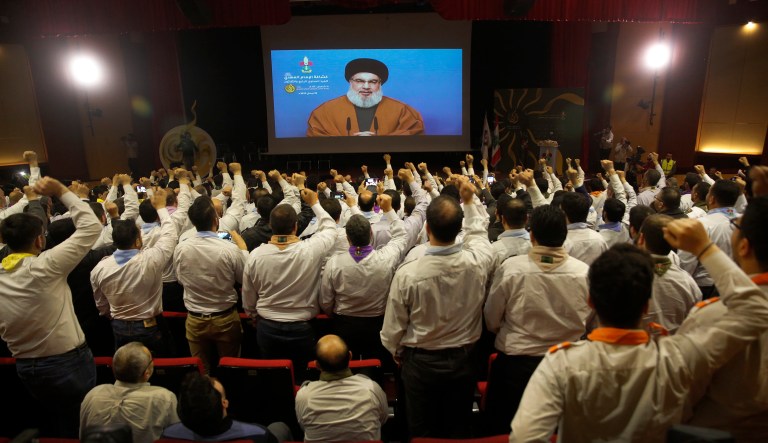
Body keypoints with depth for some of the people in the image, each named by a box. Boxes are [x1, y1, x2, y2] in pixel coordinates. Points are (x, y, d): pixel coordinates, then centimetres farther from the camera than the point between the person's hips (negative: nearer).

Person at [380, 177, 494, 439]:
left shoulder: (407, 273, -25)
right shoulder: (476, 263, -20)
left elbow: (393, 328, -11)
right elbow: (478, 231, 6)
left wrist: (397, 352, 8)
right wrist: (470, 200, 9)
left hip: (420, 363, -2)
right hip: (462, 360, 3)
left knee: (421, 432, 19)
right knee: (458, 429, 23)